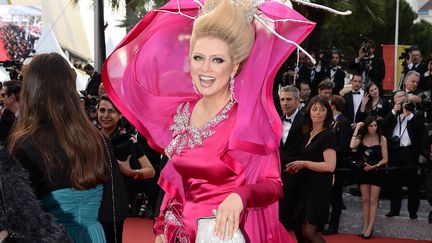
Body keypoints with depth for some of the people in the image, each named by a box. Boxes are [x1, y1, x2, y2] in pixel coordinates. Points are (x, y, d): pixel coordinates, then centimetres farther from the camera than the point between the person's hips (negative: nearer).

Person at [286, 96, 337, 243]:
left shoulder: (327, 136, -12)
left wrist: (304, 164, -15)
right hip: (306, 186, 8)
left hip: (319, 189, -8)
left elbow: (330, 166, -22)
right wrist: (297, 167, 6)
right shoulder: (308, 134, 12)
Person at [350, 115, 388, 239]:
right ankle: (365, 227, 12)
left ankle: (370, 228, 2)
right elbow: (352, 146, -20)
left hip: (376, 172, -3)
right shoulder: (361, 137, 1)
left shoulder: (382, 139, -6)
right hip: (363, 172, 3)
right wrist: (357, 129, -15)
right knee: (365, 200, 7)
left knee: (373, 201, 0)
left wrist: (373, 166, -17)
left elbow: (385, 159, -4)